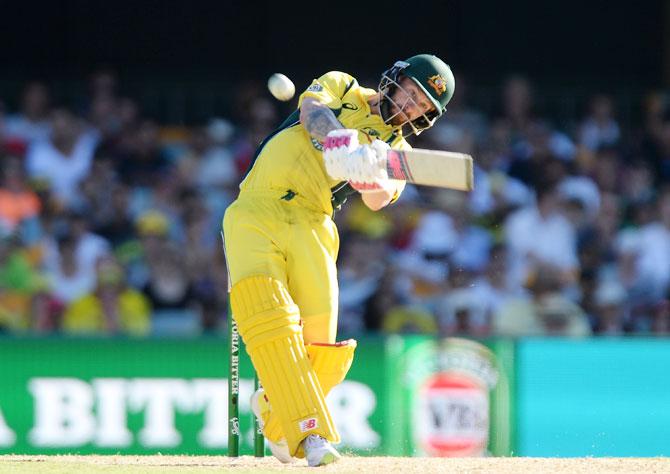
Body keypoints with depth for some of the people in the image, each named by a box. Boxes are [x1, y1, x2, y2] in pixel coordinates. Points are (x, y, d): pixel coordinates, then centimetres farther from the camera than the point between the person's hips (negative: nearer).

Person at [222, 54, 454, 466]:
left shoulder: (397, 150, 14)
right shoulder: (341, 88, 12)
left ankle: (275, 409, 21)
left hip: (310, 227, 3)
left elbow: (378, 200, -7)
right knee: (266, 310, -22)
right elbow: (312, 111, -11)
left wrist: (374, 179, -31)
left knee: (319, 348, -9)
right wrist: (336, 138, -32)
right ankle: (310, 433, -26)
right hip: (256, 213, -2)